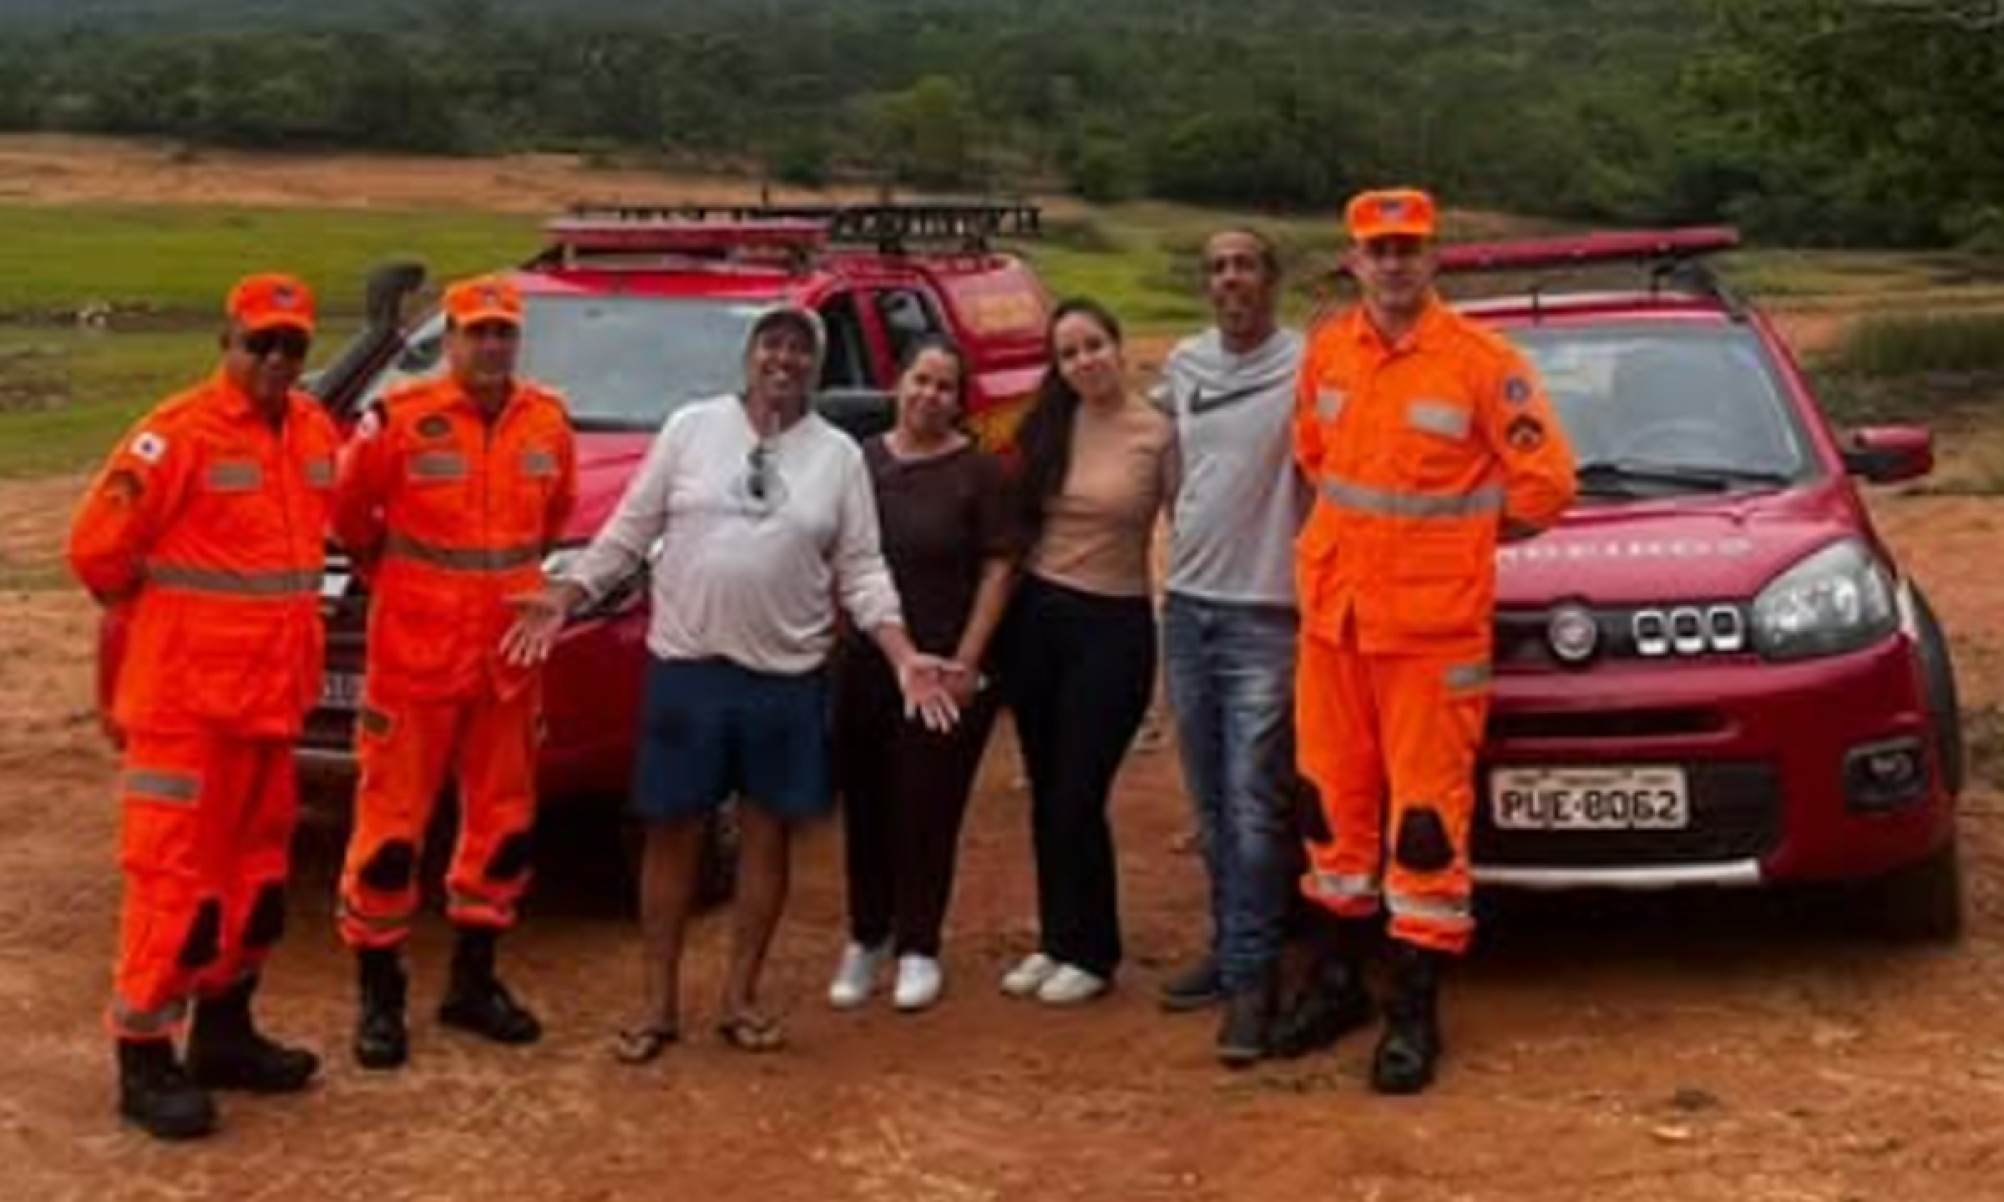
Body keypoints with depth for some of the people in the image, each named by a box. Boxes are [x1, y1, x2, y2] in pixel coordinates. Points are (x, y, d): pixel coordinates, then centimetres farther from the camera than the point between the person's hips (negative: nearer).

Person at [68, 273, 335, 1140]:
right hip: (184, 698, -8)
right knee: (174, 873, -4)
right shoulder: (178, 434, -15)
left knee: (257, 868, 15)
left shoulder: (315, 433, 7)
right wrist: (167, 614, 3)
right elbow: (97, 547, -11)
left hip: (275, 695, 8)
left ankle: (224, 1032, 29)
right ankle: (145, 1059, 5)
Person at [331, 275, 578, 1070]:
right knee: (391, 826, 0)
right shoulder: (400, 419, -12)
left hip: (509, 659, 5)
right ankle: (378, 997, 12)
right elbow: (348, 512, 1)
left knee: (503, 823, 12)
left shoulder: (548, 422, 3)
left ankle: (473, 983, 27)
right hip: (413, 655, -5)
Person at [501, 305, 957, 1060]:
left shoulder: (839, 456, 4)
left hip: (788, 674, 1)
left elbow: (860, 570, 3)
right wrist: (564, 595, -6)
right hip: (685, 664, -1)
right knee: (672, 832, 5)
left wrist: (904, 657, -8)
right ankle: (659, 1004, 16)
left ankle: (740, 998, 21)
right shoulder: (691, 428, 1)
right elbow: (630, 529, 4)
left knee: (767, 833, 7)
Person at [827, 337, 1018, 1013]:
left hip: (945, 666, -3)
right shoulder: (863, 461, 7)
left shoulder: (977, 471, -4)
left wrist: (967, 661, -12)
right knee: (865, 806, 9)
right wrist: (834, 640, 7)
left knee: (928, 811, 2)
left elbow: (999, 567, -6)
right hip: (864, 662, 3)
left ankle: (918, 949, 17)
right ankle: (866, 938, 25)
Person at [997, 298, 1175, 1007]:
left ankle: (1090, 953, 13)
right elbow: (1022, 521, 10)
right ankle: (1056, 940, 24)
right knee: (1046, 794, 11)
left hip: (1113, 628, -5)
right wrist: (1002, 615, 4)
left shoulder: (1157, 434, -9)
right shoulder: (1048, 426, 5)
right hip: (1036, 617, 5)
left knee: (1078, 798, -3)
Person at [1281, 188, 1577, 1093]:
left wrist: (1454, 538, 3)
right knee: (1336, 795, 13)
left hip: (1433, 621, -5)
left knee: (1426, 810, -2)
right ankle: (1339, 976, 29)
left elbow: (1547, 481, -7)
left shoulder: (1482, 361, -11)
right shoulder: (1327, 350, 4)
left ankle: (1414, 1010, 8)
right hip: (1332, 610, 5)